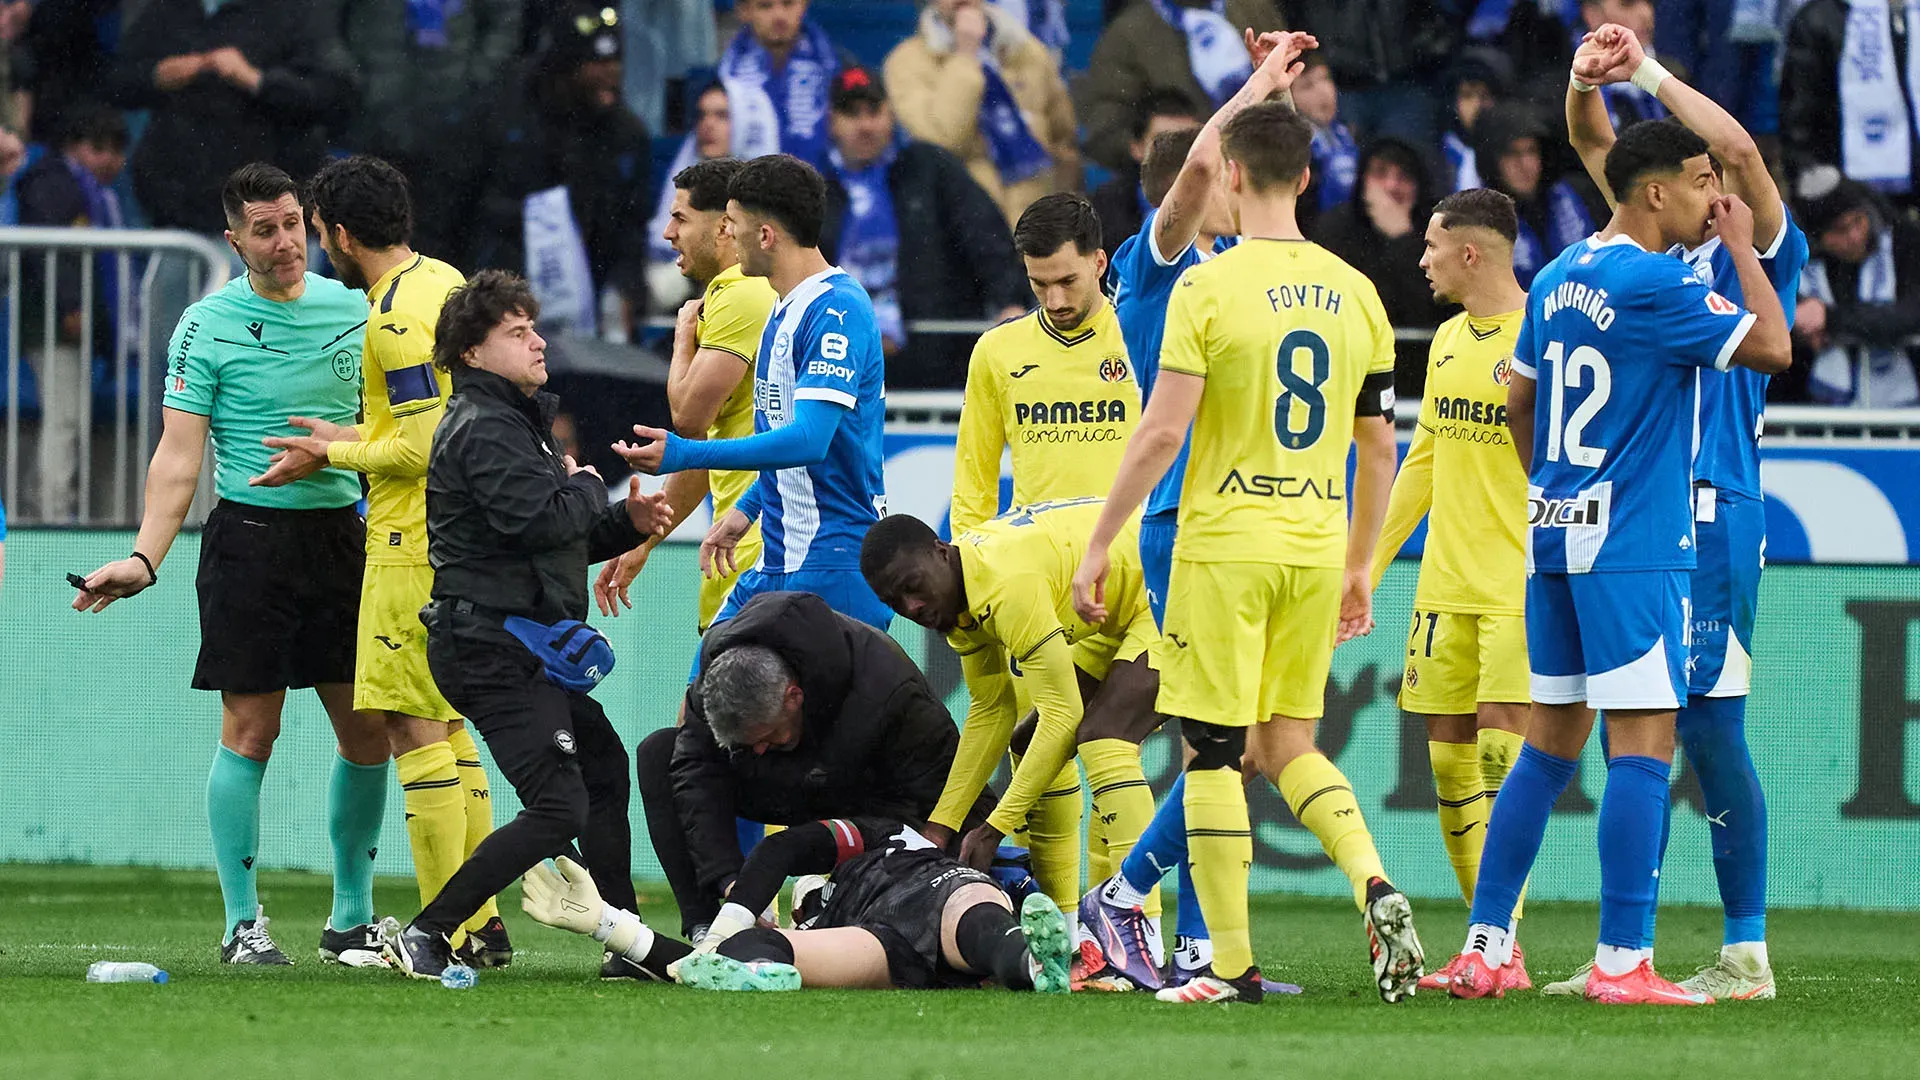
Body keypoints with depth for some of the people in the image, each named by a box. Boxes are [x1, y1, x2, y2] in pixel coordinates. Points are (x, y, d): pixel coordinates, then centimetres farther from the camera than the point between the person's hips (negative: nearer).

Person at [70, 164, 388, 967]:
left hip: (340, 532, 4)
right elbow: (179, 456, -8)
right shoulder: (208, 327, -4)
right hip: (250, 534, -4)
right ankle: (242, 924, 3)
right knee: (250, 731, -4)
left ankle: (352, 921, 14)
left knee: (367, 730, 3)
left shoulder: (354, 310, 8)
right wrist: (145, 557, -17)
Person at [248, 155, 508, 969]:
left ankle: (451, 934, -9)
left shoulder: (397, 315, -16)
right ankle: (484, 922, 16)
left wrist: (330, 456, -7)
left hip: (414, 546, -10)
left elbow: (422, 446, -20)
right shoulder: (443, 283, 14)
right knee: (445, 725, 15)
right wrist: (352, 438, 21)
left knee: (414, 728, -7)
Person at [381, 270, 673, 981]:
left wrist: (627, 524, 7)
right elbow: (541, 519, -26)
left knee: (605, 766, 21)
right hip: (494, 648, -11)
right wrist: (586, 486, -6)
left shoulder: (516, 421, 21)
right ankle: (423, 935, -18)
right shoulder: (481, 429, -13)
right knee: (558, 809, -17)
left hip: (522, 648, 11)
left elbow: (568, 540, 24)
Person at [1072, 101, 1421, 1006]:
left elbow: (1161, 432, -13)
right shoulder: (1354, 293, 8)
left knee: (1214, 751, 2)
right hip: (1316, 549, 5)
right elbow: (1378, 448, 12)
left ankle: (1232, 964, 2)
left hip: (1225, 547, -5)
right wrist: (1357, 569, 22)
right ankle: (1374, 886, -7)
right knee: (1285, 744, 16)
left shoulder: (1210, 287, -9)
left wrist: (1099, 546, -5)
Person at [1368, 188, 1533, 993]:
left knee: (1501, 752, -12)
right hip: (1446, 588, 8)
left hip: (1519, 587, -8)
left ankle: (1498, 948, -12)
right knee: (1449, 760, 4)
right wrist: (1369, 564, 21)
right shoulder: (1448, 341, 14)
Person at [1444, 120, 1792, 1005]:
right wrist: (1742, 247, -3)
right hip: (1631, 547, -9)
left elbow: (1519, 405, 21)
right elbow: (1771, 347, -14)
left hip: (1554, 535, 9)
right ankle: (1622, 963, -9)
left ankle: (1484, 947, 12)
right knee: (1643, 743, -6)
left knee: (1549, 744, 13)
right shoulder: (1653, 284, -14)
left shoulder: (1557, 279, 13)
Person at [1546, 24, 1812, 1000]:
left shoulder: (1756, 255, -2)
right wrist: (1586, 81, -1)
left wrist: (1649, 72, -12)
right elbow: (1595, 150, 18)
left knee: (1709, 730, -7)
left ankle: (1746, 955, -3)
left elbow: (1739, 150, -18)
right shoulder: (1655, 251, 16)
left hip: (1710, 522, -7)